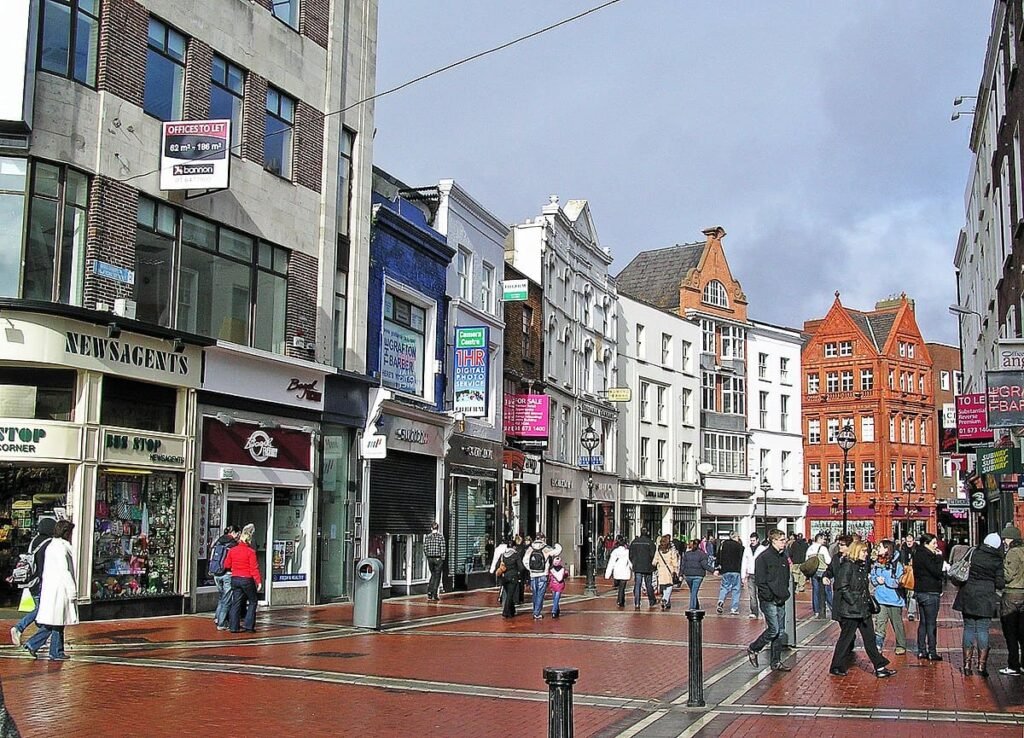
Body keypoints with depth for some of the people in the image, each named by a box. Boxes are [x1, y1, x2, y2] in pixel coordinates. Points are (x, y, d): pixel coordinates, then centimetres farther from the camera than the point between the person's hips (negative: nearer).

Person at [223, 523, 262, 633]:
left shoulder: (232, 550, 1)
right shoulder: (250, 552, -12)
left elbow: (226, 565, 8)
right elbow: (254, 568, -14)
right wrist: (259, 581, -11)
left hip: (235, 579, 5)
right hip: (247, 580, -5)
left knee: (236, 602, 9)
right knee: (252, 602, 11)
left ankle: (233, 627, 6)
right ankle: (248, 625, 5)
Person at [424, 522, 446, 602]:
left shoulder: (427, 537, 0)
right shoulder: (441, 536, -8)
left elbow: (425, 548, -1)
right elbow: (443, 549, -10)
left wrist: (428, 556, 13)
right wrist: (442, 559, -1)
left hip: (430, 559, 3)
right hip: (438, 558, -3)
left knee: (433, 575, 18)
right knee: (437, 576, 7)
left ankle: (429, 593, 5)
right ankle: (434, 596, 6)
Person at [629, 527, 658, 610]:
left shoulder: (634, 542, 2)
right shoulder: (650, 542, -9)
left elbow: (630, 555, 6)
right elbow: (653, 554, -10)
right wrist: (652, 563, 6)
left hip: (637, 567, 2)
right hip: (647, 567, -2)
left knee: (637, 585, 2)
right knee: (649, 585, 12)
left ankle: (636, 604, -4)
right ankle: (652, 601, 25)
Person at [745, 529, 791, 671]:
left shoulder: (783, 557, 12)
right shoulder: (764, 557, -13)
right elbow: (760, 581, -15)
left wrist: (785, 593, 10)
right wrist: (769, 596, -16)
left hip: (781, 601, 8)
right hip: (769, 601, -8)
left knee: (779, 632, 9)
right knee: (773, 630, -10)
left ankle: (776, 662, 16)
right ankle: (753, 649, 10)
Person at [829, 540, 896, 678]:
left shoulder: (862, 565, 13)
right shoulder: (847, 566, -14)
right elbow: (843, 587, -20)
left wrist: (868, 601, 12)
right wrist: (854, 602, -20)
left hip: (863, 609, 8)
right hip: (850, 609, -8)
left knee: (870, 638, 8)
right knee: (846, 638, 1)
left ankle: (880, 667, 10)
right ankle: (836, 668, 13)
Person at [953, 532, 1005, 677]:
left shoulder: (973, 553, 0)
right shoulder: (997, 561, -6)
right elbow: (999, 583, -7)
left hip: (968, 597, 2)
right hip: (985, 599, -2)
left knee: (969, 628, 9)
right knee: (983, 630, 3)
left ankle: (967, 664, 10)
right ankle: (981, 665, 2)